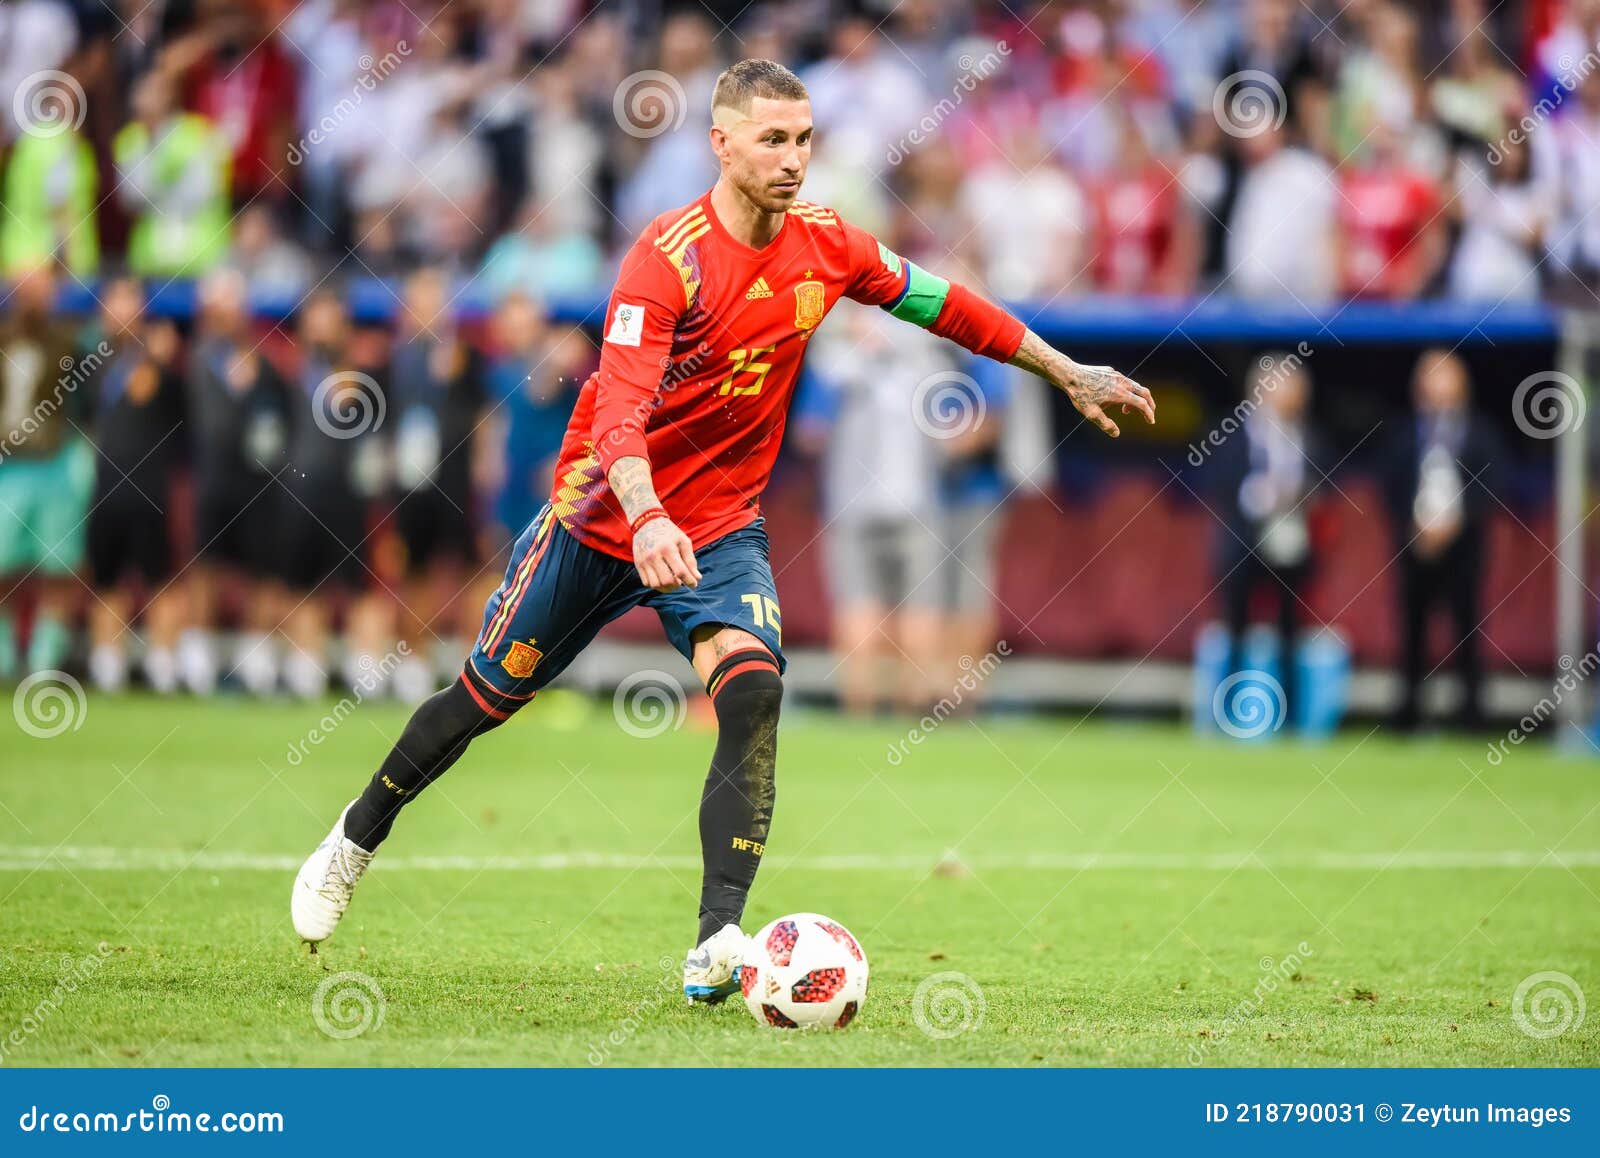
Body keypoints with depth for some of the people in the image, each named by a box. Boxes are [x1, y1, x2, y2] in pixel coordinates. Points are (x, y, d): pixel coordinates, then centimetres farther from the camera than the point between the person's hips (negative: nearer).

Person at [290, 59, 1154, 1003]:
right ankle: (358, 839, 37)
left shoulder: (826, 244, -6)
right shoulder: (669, 257, -24)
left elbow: (942, 305, 11)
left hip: (723, 527, 3)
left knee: (754, 689, -23)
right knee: (493, 690, 11)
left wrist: (1069, 372, 15)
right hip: (604, 517, -3)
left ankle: (719, 943, -27)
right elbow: (619, 410, -34)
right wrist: (647, 518, -51)